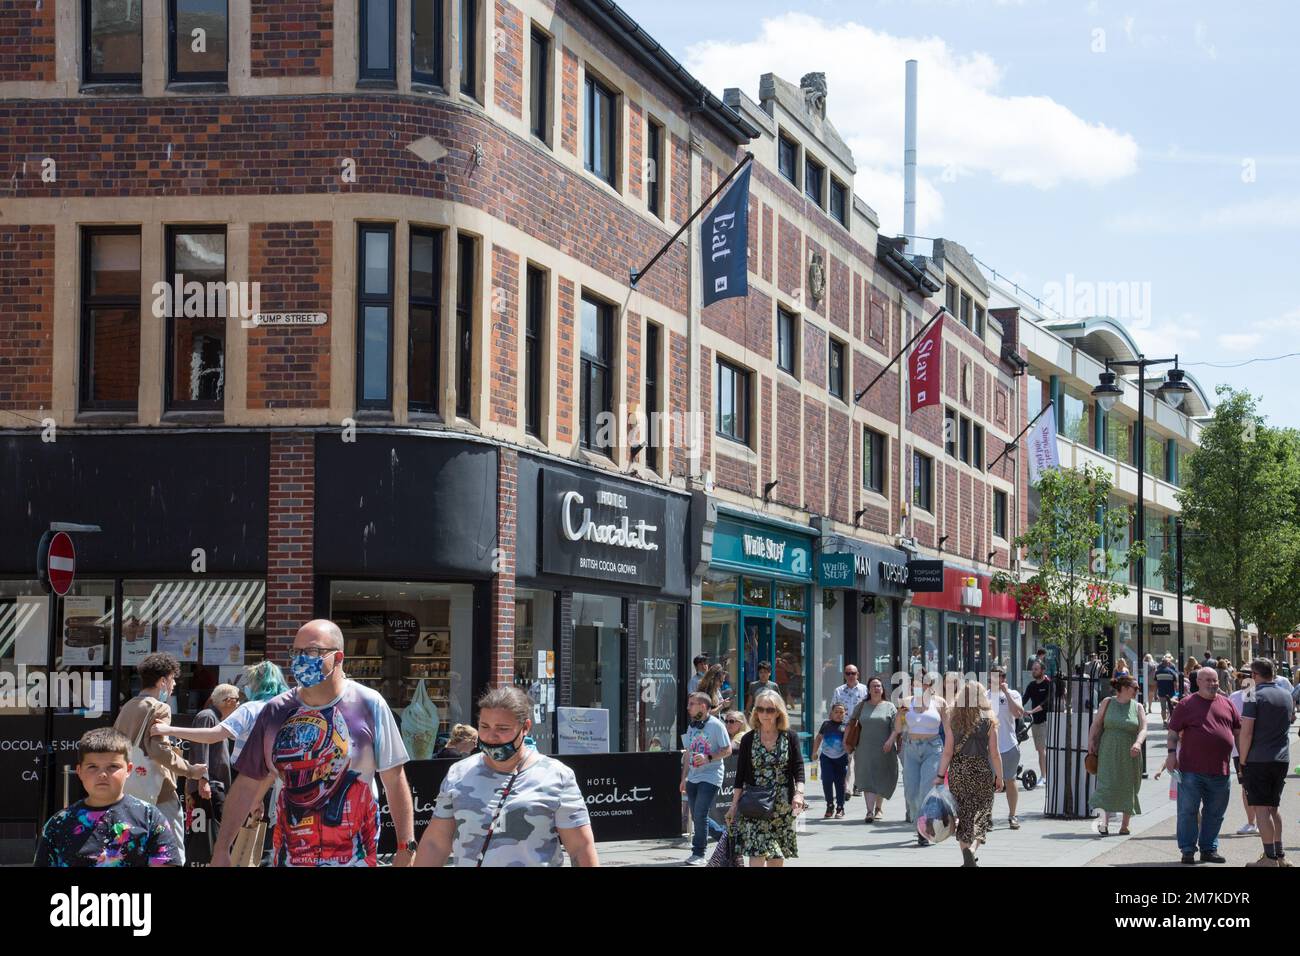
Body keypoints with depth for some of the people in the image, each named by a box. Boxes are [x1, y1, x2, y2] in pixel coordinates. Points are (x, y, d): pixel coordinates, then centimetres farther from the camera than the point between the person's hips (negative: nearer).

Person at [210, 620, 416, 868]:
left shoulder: (369, 705, -4)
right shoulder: (275, 713, 5)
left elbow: (394, 780, -4)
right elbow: (247, 786, 8)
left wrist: (405, 848, -9)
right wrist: (221, 851, 3)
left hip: (354, 856, -2)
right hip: (290, 855, 3)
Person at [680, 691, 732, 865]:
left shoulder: (716, 725, -8)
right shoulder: (691, 726, 14)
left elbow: (727, 750, -8)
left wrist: (708, 758, -21)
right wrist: (684, 778, 17)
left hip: (710, 777, -7)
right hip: (693, 777, 7)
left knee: (700, 814, -14)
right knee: (696, 817, 8)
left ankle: (699, 854, -11)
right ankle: (697, 854, 16)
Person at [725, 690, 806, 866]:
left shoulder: (790, 737, 2)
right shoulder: (748, 739, 2)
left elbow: (798, 769, -2)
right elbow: (740, 776, 4)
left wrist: (799, 793, -18)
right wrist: (734, 805, 1)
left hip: (782, 806, 1)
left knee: (777, 857, 7)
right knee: (757, 853, -13)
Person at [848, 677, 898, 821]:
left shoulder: (889, 707, 5)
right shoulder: (862, 706, 10)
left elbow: (896, 727, -1)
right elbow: (852, 722, 18)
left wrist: (890, 741, -16)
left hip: (884, 750, 0)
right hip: (865, 749, 1)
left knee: (881, 780, 7)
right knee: (867, 779, -9)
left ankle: (878, 808, 27)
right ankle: (870, 812, -14)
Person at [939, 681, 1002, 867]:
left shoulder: (954, 720, -1)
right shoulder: (988, 721, -6)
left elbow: (947, 751, -4)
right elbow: (994, 754, -5)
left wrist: (940, 775, 0)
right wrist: (999, 777, 5)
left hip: (958, 772, 2)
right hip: (982, 770, -2)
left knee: (963, 816, 12)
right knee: (981, 816, 6)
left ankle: (967, 856, 8)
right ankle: (972, 849, -16)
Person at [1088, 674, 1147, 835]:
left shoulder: (1138, 707, 5)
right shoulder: (1108, 703, 4)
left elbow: (1143, 729, -4)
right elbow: (1096, 725, 8)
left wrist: (1138, 743, -22)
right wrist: (1091, 742, 0)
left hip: (1129, 755, 2)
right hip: (1108, 753, -2)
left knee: (1128, 788, 6)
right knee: (1107, 784, -11)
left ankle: (1124, 825, 16)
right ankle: (1104, 822, -15)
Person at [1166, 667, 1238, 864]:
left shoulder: (1226, 704, 12)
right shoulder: (1187, 704, 0)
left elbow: (1238, 730, 17)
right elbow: (1173, 732, -1)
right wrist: (1172, 752, -11)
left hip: (1220, 770, 4)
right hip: (1192, 769, -4)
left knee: (1215, 813, 10)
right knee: (1188, 811, 0)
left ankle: (1209, 849, 20)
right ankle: (1188, 850, 7)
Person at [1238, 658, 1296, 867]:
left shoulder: (1254, 698, -12)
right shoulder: (1286, 696, 8)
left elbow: (1246, 732, -15)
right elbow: (1292, 719, 29)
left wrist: (1243, 761, -8)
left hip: (1258, 759, -7)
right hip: (1282, 759, 7)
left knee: (1261, 808, -4)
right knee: (1273, 807, 17)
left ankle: (1270, 857, -7)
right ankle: (1279, 855, 20)